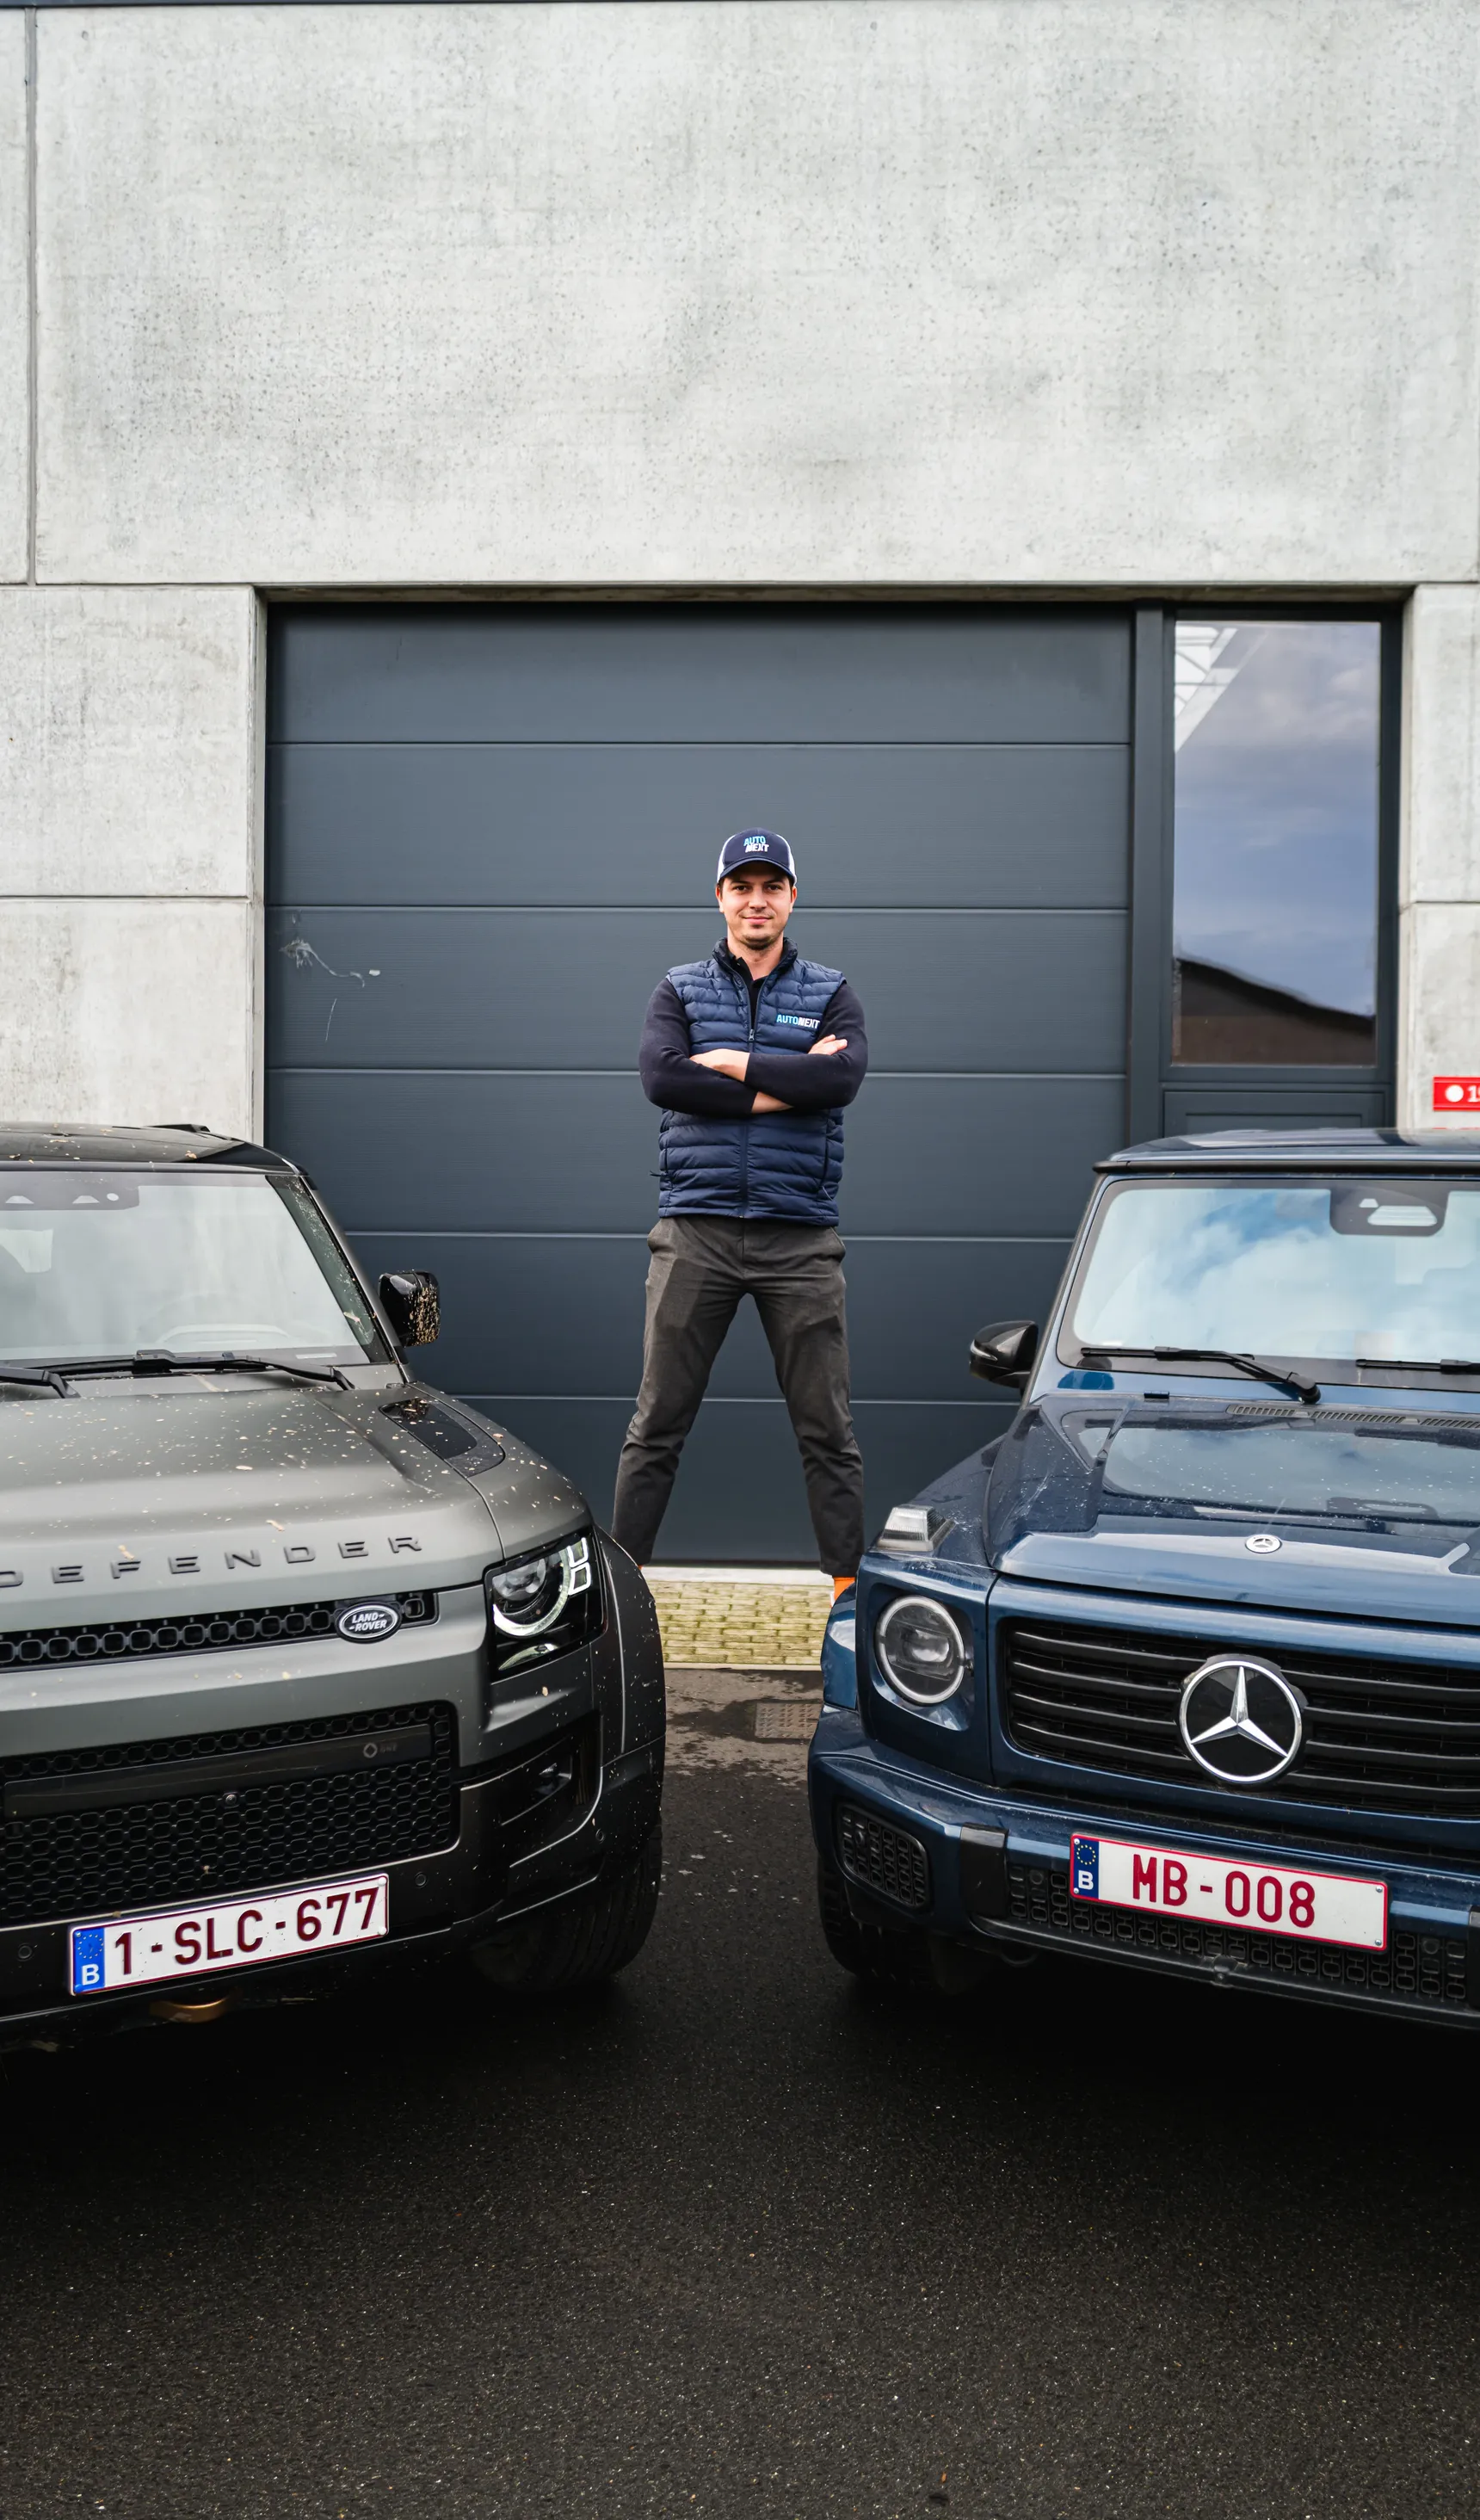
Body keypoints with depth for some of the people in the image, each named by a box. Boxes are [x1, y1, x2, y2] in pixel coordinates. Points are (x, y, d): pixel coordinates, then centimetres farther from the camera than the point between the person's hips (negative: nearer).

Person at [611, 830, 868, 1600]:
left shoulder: (830, 994, 10)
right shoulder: (679, 989, 10)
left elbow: (843, 1076, -11)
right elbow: (661, 1077, -9)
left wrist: (734, 1061, -9)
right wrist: (783, 1086, -11)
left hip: (799, 1236, 0)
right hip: (696, 1229, 0)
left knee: (826, 1425, 4)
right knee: (658, 1421, 4)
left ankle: (849, 1580, 14)